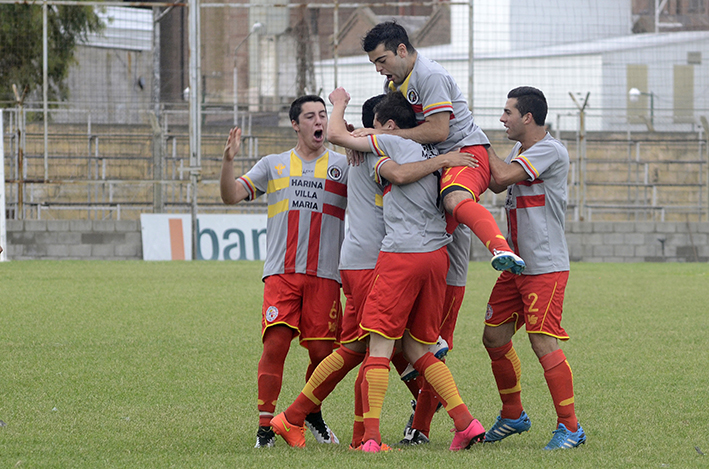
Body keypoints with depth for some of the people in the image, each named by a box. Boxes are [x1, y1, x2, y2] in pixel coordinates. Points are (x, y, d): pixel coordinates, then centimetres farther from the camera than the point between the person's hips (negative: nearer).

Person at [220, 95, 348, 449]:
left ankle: (312, 414, 23)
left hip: (324, 275, 0)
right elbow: (232, 195, 9)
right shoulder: (273, 165, 15)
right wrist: (229, 160, -9)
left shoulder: (342, 166, 13)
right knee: (275, 343, -13)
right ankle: (265, 427, -8)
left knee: (322, 352, -2)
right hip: (282, 272, 0)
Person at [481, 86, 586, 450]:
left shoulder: (550, 151, -14)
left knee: (544, 344, -13)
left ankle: (570, 427, -5)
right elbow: (495, 184, 24)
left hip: (545, 268, -9)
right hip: (516, 267, 9)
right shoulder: (521, 150, 15)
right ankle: (512, 416, 25)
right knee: (494, 338, 10)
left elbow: (503, 176, -21)